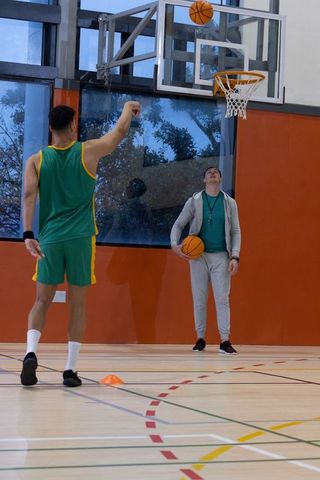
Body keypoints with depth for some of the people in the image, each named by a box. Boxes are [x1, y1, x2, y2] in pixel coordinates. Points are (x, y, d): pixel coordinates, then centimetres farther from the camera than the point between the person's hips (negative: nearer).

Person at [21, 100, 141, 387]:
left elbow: (29, 196, -7)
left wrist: (28, 234, -11)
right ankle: (71, 369, 3)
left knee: (42, 301, 9)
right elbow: (121, 131, 14)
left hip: (50, 239, 1)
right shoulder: (88, 152, 1)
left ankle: (31, 353, -15)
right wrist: (128, 108, 33)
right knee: (77, 304, 6)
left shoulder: (36, 161, 4)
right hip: (80, 238, -1)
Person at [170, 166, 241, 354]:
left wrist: (235, 257, -8)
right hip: (198, 256, 0)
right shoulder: (194, 201, 3)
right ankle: (201, 339, 14)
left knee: (222, 298, -5)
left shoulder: (229, 203, 4)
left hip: (221, 257, 0)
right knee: (199, 299, 4)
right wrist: (175, 244, -13)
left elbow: (236, 232, 3)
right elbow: (178, 225, 5)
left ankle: (225, 341, -5)